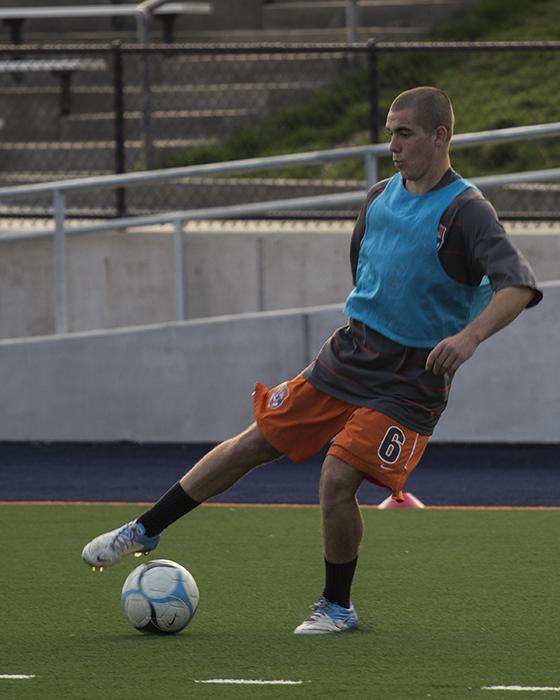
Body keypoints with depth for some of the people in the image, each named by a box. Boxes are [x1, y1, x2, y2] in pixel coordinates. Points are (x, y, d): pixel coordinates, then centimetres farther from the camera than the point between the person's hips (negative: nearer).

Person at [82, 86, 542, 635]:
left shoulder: (465, 212, -15)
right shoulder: (381, 197, 8)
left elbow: (519, 285, -27)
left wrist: (469, 336, -41)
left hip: (407, 382, -6)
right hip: (346, 357, 6)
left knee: (338, 479, -18)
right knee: (253, 444, 6)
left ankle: (337, 606, 5)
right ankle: (144, 532, 19)